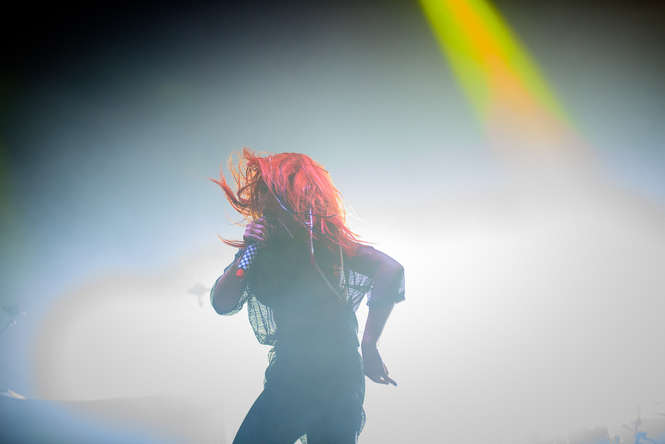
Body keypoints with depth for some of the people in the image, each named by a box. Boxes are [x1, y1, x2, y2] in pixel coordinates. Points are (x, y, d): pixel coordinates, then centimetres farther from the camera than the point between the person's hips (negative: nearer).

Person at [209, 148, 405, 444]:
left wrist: (369, 347, -23)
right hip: (287, 377, 5)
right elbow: (222, 305, -1)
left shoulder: (323, 242, -11)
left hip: (335, 381, -5)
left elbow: (390, 269, -24)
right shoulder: (263, 246, 5)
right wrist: (248, 252, -14)